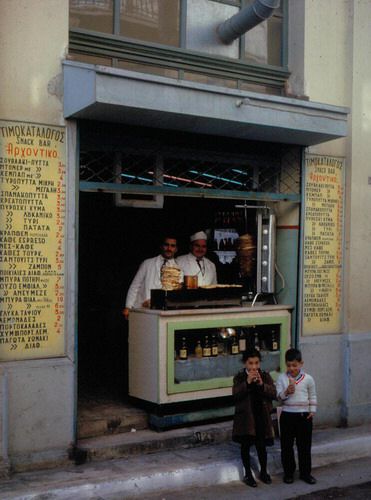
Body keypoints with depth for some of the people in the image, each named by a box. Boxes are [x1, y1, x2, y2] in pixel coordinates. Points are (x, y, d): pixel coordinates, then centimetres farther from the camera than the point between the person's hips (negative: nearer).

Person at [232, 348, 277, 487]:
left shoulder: (265, 376, 1)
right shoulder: (239, 377, -3)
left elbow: (273, 393, -7)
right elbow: (236, 394, -16)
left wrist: (262, 384, -23)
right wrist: (247, 382, -27)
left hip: (261, 416, 1)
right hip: (245, 416, -1)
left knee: (261, 445, 5)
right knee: (245, 445, 8)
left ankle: (263, 472, 26)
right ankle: (248, 474, 21)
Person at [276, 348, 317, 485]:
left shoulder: (308, 378, -2)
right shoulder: (281, 378, -2)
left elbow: (312, 397, 7)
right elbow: (279, 396, -6)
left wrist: (312, 411, -1)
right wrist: (287, 392, -24)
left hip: (304, 416, 0)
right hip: (287, 415, 0)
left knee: (304, 445, 8)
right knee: (286, 446, 8)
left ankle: (305, 472, 21)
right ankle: (288, 472, 21)